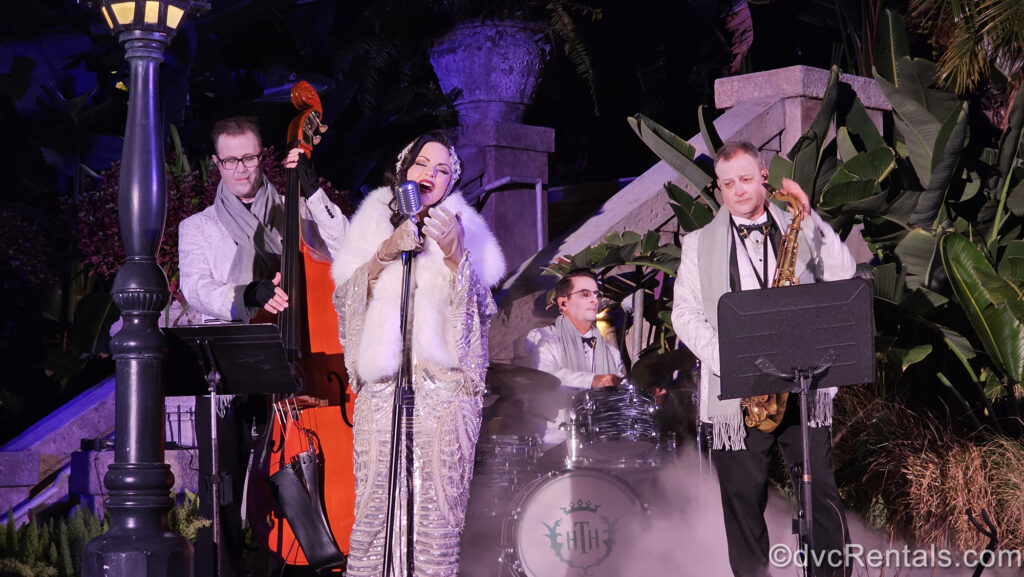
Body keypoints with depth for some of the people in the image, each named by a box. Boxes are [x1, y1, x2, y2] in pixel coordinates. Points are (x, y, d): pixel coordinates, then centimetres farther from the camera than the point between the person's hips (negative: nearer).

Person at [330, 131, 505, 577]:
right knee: (376, 502, -8)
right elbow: (346, 297, 7)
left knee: (439, 504, -7)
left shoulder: (462, 229, 13)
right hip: (381, 383, 1)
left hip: (446, 384, -1)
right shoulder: (375, 221, 16)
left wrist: (455, 256, -12)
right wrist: (385, 254, -7)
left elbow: (479, 307, 3)